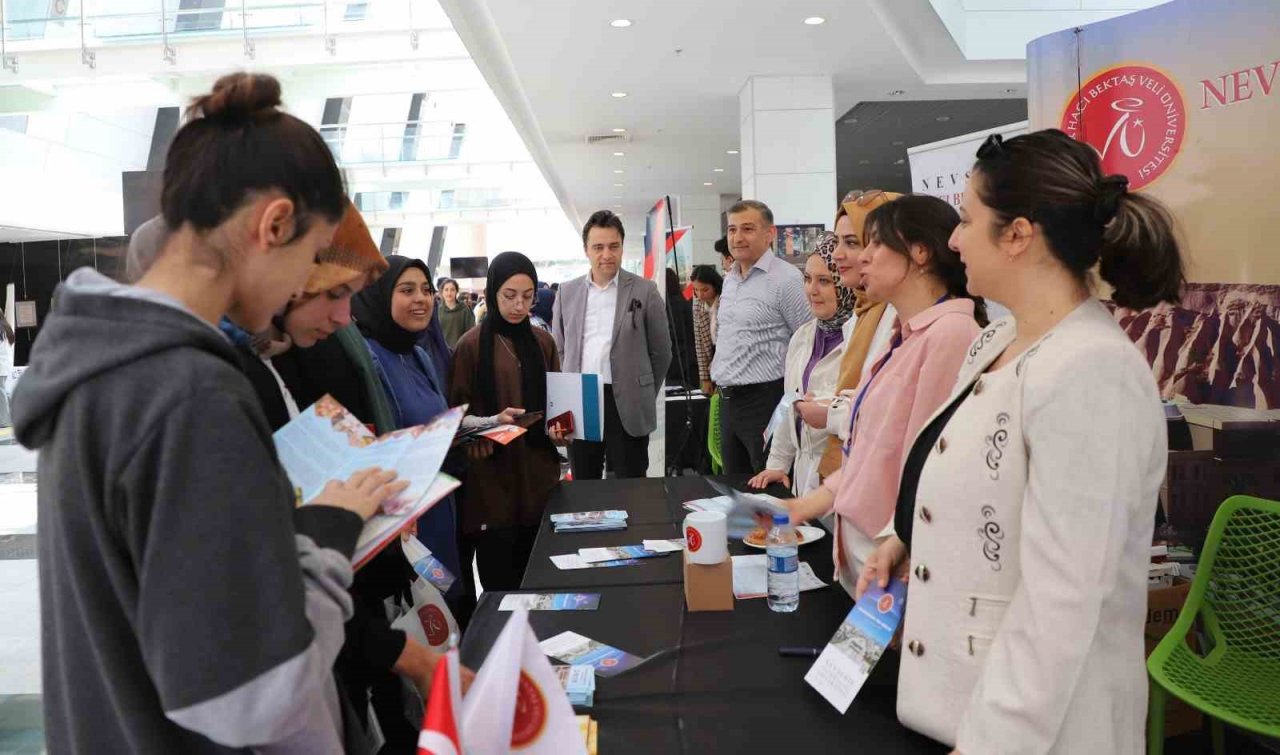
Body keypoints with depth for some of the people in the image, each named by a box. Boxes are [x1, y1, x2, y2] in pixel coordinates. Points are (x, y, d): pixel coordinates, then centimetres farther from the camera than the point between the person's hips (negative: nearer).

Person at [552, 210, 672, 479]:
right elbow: (558, 349, 15)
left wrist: (644, 396, 6)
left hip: (627, 406, -3)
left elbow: (661, 351, 5)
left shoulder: (644, 291, -1)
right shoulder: (567, 292, 8)